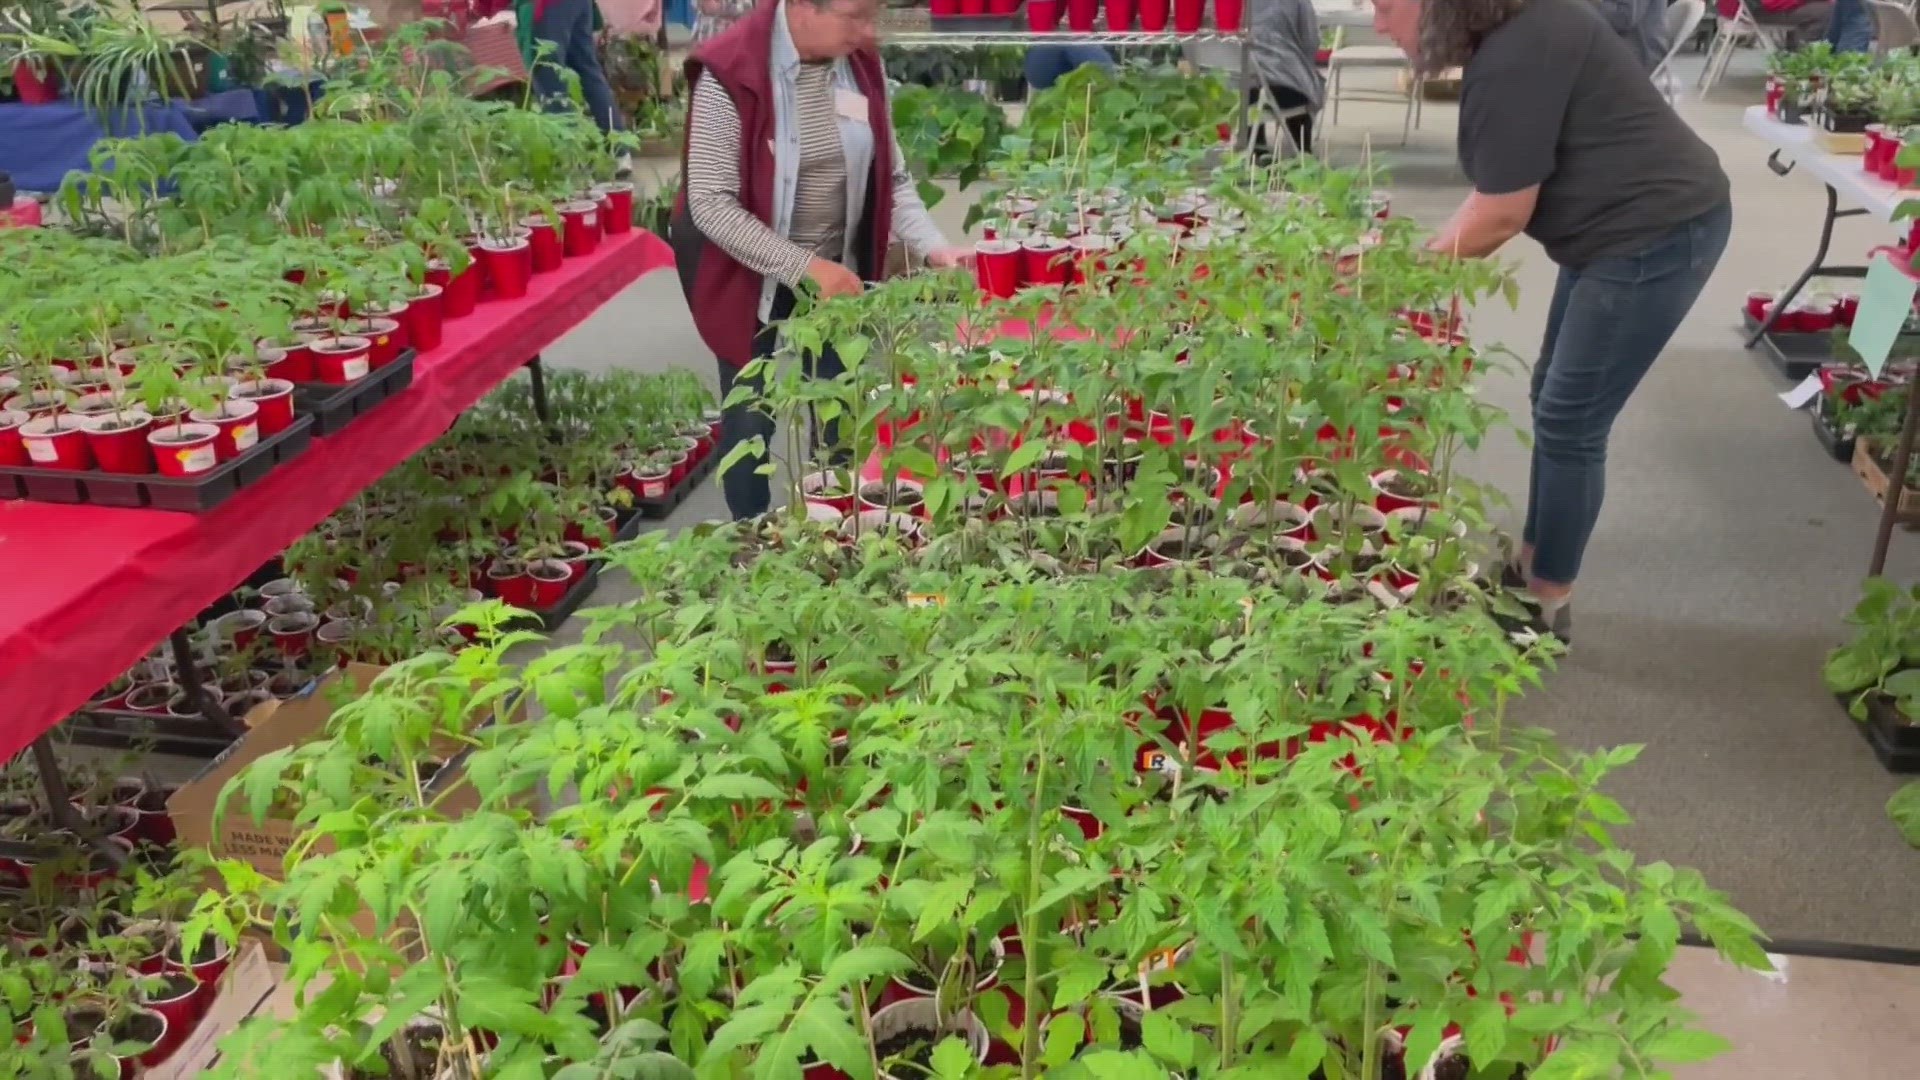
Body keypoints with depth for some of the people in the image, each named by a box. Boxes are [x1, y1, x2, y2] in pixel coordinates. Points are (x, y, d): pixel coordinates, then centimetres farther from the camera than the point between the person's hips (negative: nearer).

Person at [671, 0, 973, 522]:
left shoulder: (862, 64, -5)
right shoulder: (730, 74, -22)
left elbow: (890, 177, 2)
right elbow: (710, 204, -23)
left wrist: (933, 246, -14)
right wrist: (805, 267, -27)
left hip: (839, 269, 5)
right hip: (750, 274, -5)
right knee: (752, 418, 7)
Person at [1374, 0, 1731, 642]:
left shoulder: (1517, 57, -24)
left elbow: (1501, 215, -18)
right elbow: (1497, 190, 9)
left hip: (1657, 236, -10)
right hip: (1622, 232, 10)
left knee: (1570, 424, -2)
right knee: (1555, 408, 16)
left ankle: (1546, 606, 13)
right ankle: (1530, 568, 31)